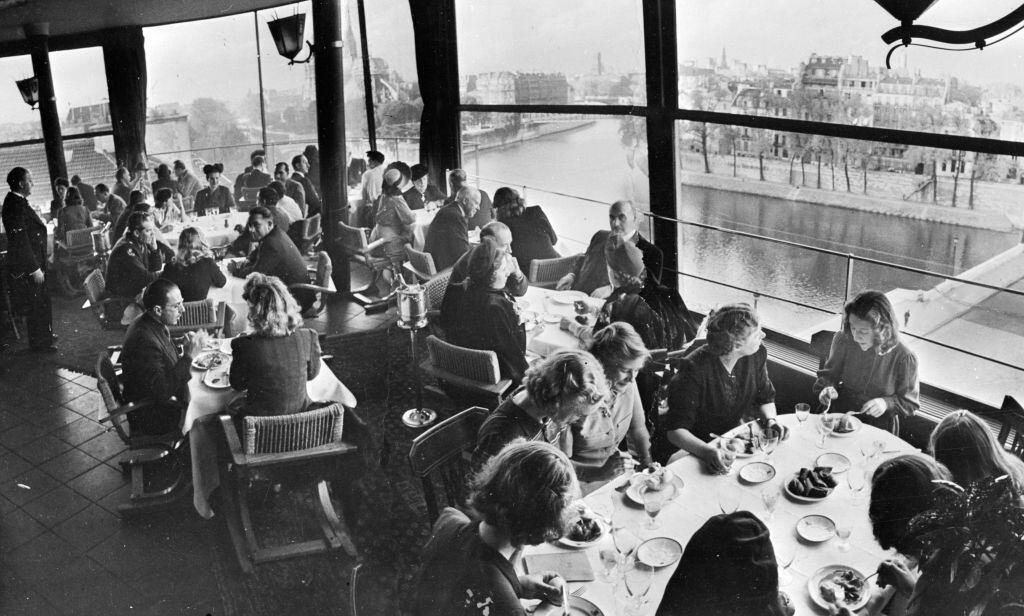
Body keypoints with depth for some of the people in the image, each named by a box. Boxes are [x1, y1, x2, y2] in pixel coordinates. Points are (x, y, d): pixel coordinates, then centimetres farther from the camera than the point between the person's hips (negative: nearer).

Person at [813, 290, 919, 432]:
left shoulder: (904, 358, -15)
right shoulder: (843, 340, -7)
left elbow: (910, 403, -2)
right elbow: (828, 375, 9)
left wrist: (887, 403, -21)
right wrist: (827, 388, -13)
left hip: (879, 428, -2)